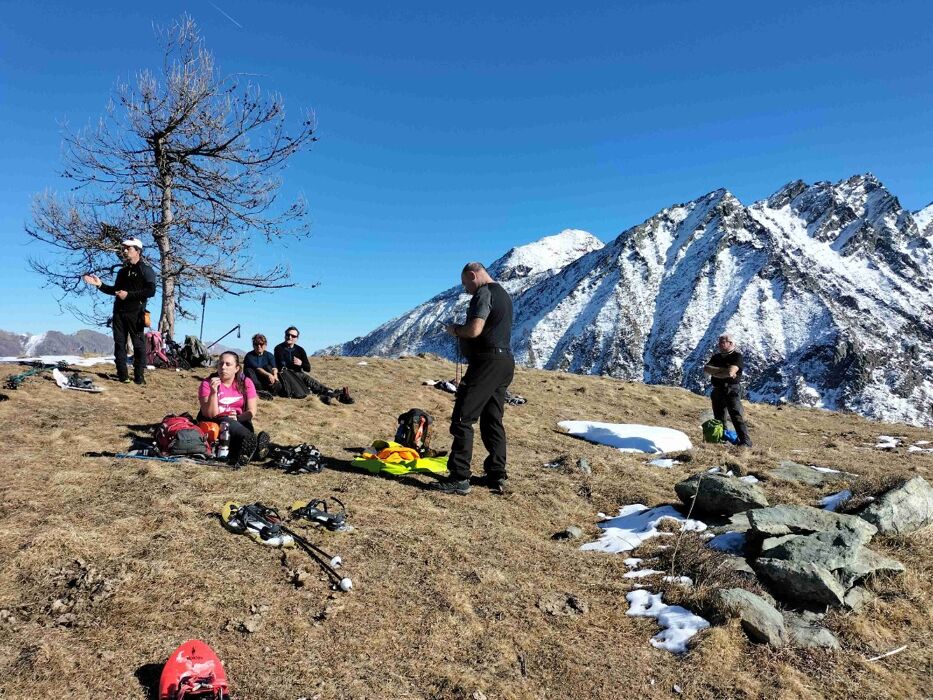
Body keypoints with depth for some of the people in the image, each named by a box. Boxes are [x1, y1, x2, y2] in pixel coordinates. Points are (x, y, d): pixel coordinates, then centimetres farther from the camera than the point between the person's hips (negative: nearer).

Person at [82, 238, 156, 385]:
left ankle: (139, 376, -2)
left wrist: (128, 294, -16)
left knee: (139, 345, -6)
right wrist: (100, 285, 15)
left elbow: (151, 291, -14)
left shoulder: (146, 270, -1)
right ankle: (122, 375, 6)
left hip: (135, 313, -7)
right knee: (119, 344, 3)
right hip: (119, 312, 7)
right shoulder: (122, 271, 21)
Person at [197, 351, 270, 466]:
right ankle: (254, 445, -61)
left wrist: (238, 418, -23)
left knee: (247, 426, -31)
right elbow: (210, 414, -14)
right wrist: (213, 391, -25)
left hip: (239, 421, 3)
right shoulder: (207, 383, -5)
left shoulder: (246, 383, 0)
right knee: (228, 423, -35)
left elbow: (251, 411, -4)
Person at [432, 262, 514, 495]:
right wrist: (462, 331, 15)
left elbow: (475, 330, -22)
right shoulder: (503, 294, 21)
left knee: (462, 419, -7)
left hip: (487, 362, -10)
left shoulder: (484, 293, -11)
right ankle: (498, 476, 16)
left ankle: (459, 479, -6)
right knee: (492, 421, 13)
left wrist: (455, 330, -3)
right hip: (505, 362, 10)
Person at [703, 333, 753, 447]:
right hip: (717, 390, 7)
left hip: (732, 390, -7)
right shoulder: (716, 357, 15)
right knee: (719, 418, 11)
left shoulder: (737, 356, -4)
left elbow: (730, 372, -19)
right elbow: (706, 369, -1)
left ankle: (745, 441, -14)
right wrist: (722, 370, -13)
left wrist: (714, 372, -5)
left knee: (737, 416, -13)